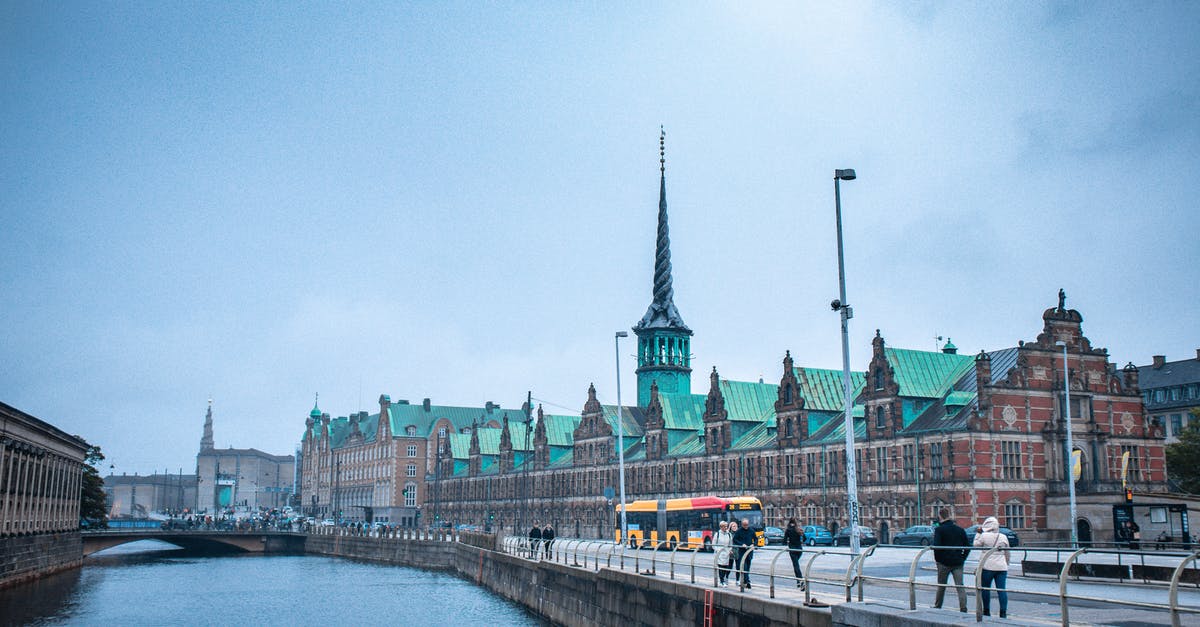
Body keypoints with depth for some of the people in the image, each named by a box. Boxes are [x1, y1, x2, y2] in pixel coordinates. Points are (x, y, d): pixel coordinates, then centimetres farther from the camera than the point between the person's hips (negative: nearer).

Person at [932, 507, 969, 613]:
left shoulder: (939, 529, -8)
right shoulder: (960, 530, 6)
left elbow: (936, 546, -16)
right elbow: (967, 547, 7)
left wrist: (937, 559, -3)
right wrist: (962, 558, 12)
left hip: (944, 562, -3)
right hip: (958, 562, 3)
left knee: (941, 586, 11)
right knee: (960, 586, 1)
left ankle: (937, 607, 22)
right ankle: (963, 609, -9)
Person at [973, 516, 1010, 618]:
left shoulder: (984, 536, -7)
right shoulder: (1004, 537, 6)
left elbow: (976, 545, 7)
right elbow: (1007, 553, 14)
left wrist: (978, 533, 14)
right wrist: (1006, 564, 24)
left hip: (988, 567, -3)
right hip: (1002, 567, 3)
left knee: (986, 589, 9)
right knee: (1001, 590, 1)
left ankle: (986, 611, 14)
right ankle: (1003, 612, -3)